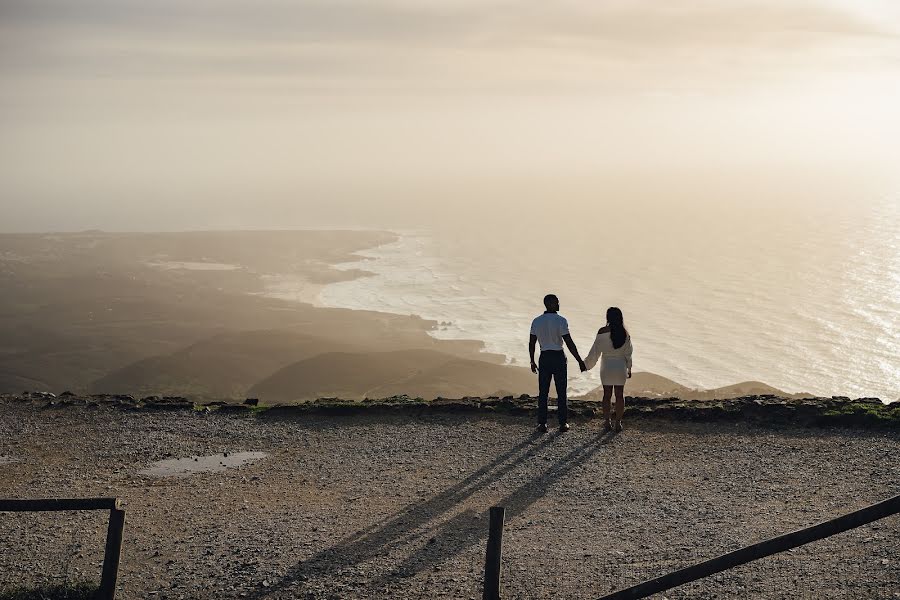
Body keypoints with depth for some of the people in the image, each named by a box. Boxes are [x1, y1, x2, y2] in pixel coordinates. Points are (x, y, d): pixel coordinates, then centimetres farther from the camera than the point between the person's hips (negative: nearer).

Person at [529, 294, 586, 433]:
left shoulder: (536, 321, 2)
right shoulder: (561, 321, -12)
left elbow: (531, 343, 5)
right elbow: (569, 343, -15)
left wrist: (532, 362, 16)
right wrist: (580, 361, -10)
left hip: (544, 358, 3)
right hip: (558, 356, -3)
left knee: (543, 392, 7)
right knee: (561, 392, 5)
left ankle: (542, 424, 4)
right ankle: (563, 423, 6)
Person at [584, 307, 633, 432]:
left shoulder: (603, 332, -12)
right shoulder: (625, 333, -4)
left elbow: (595, 351, -5)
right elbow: (628, 353, 2)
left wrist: (587, 364, 8)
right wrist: (629, 369, 13)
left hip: (606, 366, -1)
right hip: (621, 367, 2)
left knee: (607, 394, 7)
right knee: (620, 395, 7)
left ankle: (607, 423, 8)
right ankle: (618, 423, 7)